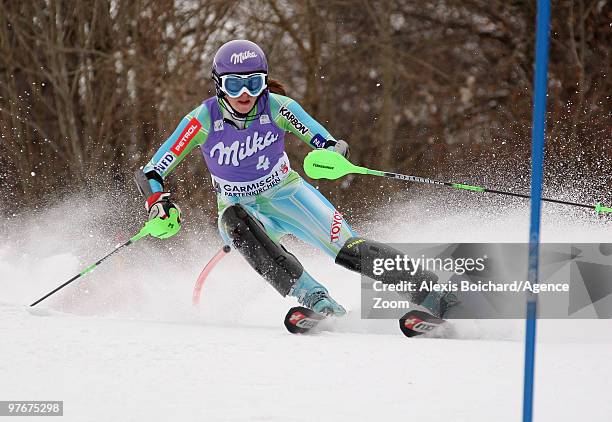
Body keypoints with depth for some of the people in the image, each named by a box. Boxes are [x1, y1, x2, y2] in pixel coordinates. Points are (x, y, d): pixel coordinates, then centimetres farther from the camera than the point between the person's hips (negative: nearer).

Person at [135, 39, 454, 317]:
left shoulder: (277, 108, -18)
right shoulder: (203, 120, -19)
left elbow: (335, 146, -21)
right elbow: (149, 174, -16)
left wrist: (332, 156, -45)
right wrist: (159, 205, -37)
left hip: (287, 195, 0)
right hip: (241, 208, 0)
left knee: (347, 249, -21)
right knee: (234, 218, -35)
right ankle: (314, 298, -38)